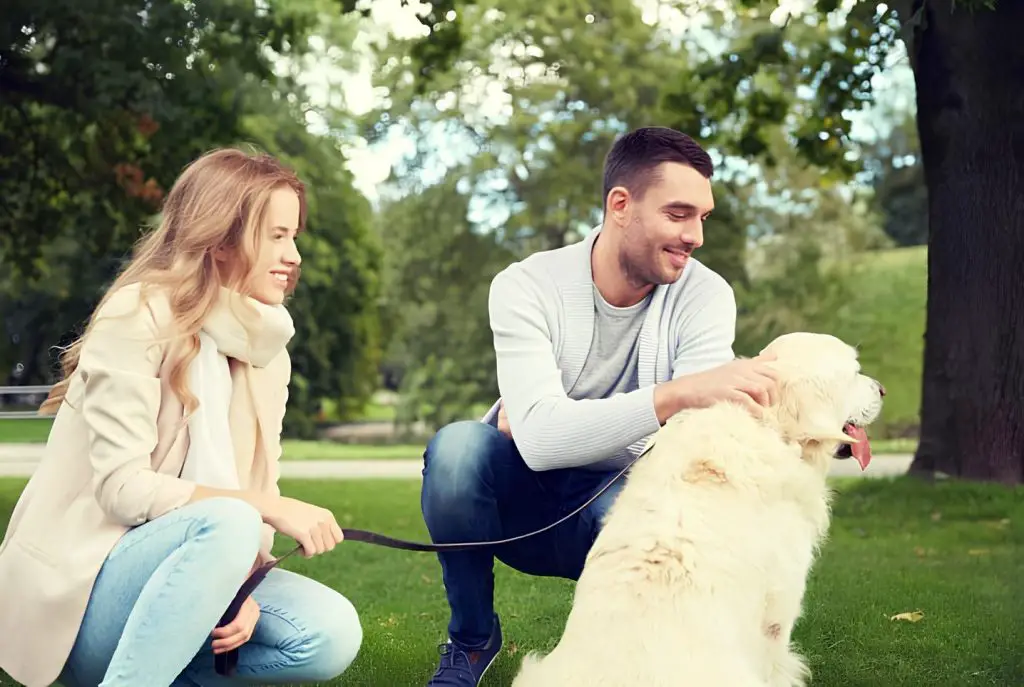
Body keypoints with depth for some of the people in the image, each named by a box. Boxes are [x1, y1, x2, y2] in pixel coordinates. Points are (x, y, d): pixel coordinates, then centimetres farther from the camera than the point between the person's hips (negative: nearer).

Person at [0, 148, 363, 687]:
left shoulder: (265, 350, 7)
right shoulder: (139, 316, -14)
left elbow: (256, 492, 4)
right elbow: (123, 488, -21)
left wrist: (242, 584, -16)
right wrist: (272, 508, -25)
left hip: (173, 577, 6)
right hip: (81, 585, -6)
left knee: (332, 634, -19)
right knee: (226, 523, -35)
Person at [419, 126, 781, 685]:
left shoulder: (705, 295, -13)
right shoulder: (528, 287, -19)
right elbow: (539, 435, -34)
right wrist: (676, 393, -48)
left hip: (618, 499, 0)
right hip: (523, 496, 0)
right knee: (457, 446, -32)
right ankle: (472, 638, -5)